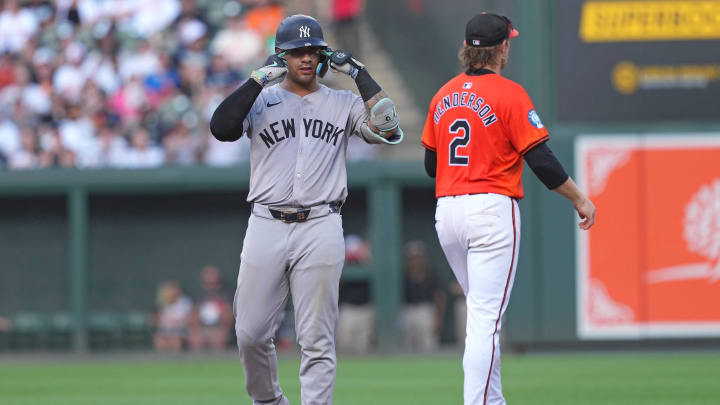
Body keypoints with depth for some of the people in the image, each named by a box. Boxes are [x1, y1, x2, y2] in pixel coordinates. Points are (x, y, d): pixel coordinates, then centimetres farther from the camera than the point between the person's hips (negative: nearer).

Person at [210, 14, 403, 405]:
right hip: (266, 227, 1)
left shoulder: (342, 104, 11)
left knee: (316, 340, -3)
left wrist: (360, 75, -4)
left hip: (320, 229, -1)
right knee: (250, 333, 3)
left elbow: (388, 129, -5)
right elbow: (221, 128, -10)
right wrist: (260, 78, -10)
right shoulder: (260, 100, 9)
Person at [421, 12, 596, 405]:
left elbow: (430, 165, 17)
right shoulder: (509, 94, -9)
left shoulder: (444, 95, 11)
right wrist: (580, 199, -1)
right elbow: (541, 160, -12)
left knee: (482, 311, 19)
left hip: (446, 211, 7)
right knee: (486, 318, -9)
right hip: (492, 209, -7)